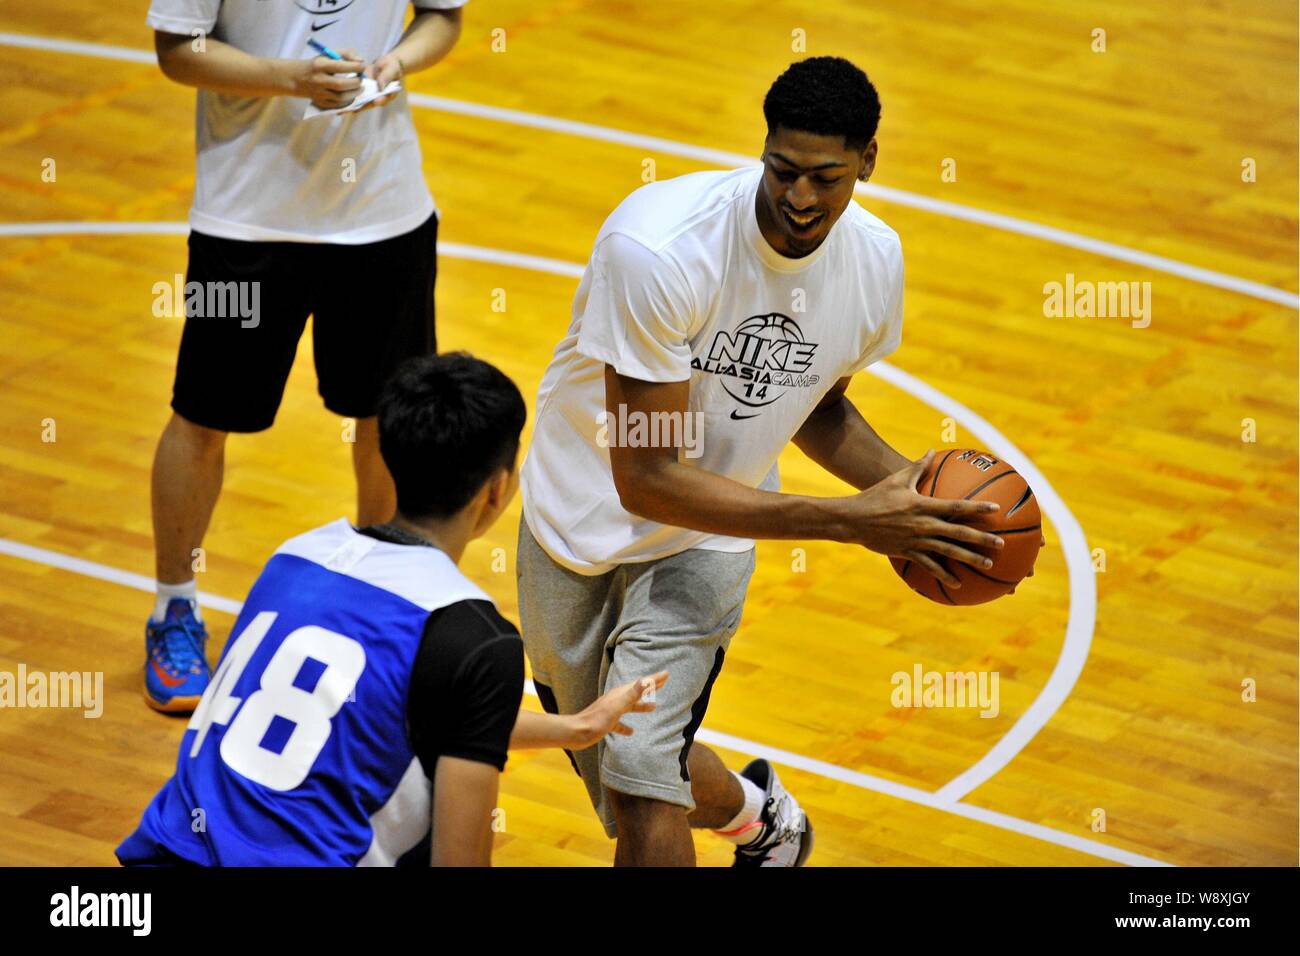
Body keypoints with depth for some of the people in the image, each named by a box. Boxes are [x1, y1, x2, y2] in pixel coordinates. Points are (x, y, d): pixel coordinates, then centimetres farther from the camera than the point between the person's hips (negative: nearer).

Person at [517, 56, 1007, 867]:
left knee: (640, 778, -20)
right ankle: (762, 816, 49)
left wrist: (904, 484, -13)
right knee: (625, 781, 18)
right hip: (584, 517, -1)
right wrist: (851, 520, -34)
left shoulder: (876, 260, -13)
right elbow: (646, 480, -31)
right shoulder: (659, 247, -32)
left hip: (705, 541, 1)